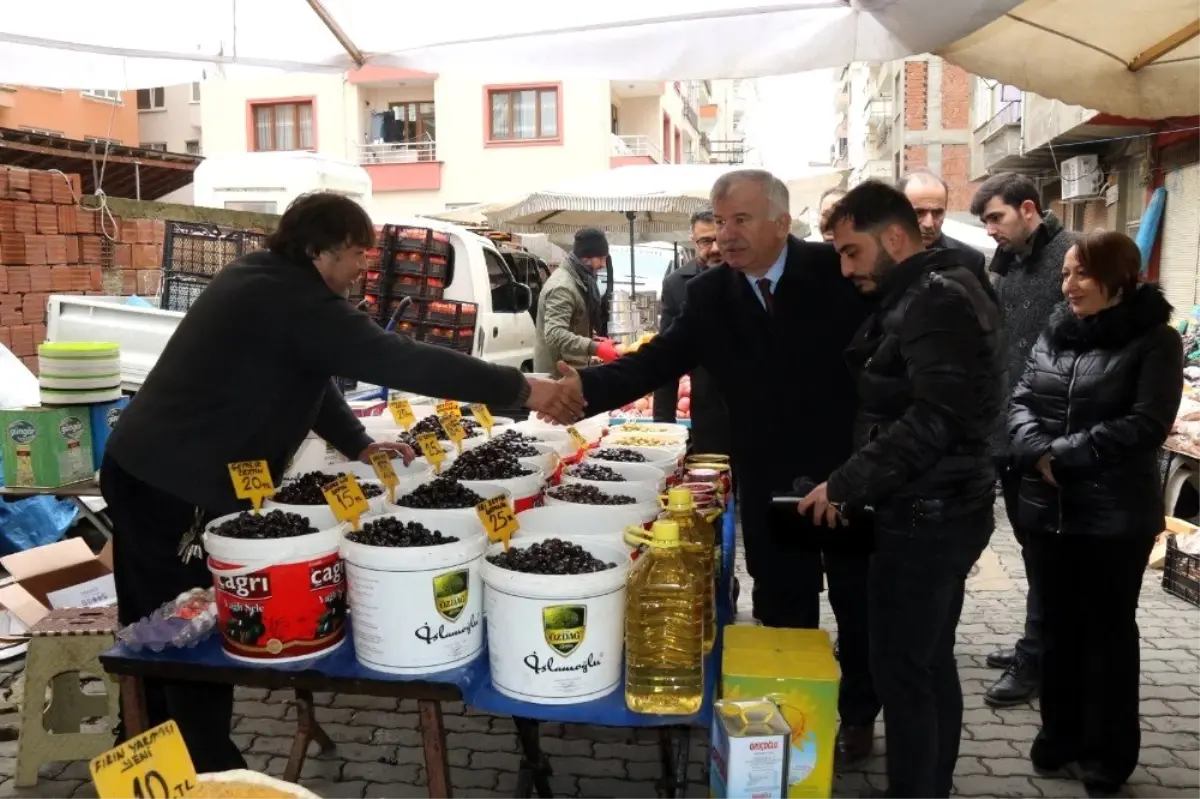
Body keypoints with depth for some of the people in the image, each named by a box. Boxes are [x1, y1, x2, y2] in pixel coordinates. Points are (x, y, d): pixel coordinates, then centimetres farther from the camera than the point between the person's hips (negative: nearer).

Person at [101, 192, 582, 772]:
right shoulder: (294, 300, -20)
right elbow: (399, 360, -25)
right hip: (179, 486, -10)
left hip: (143, 469, 10)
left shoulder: (262, 279, 12)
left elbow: (306, 378, 16)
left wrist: (357, 444, 9)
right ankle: (208, 772, 16)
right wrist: (520, 390, -21)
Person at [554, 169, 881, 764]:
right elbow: (657, 360, -9)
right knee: (782, 612, 14)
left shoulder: (836, 271, -10)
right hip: (770, 489, 2)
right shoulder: (709, 294, -2)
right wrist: (586, 386, -26)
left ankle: (857, 714, 40)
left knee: (857, 604, 17)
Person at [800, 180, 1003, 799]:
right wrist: (856, 484, 11)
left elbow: (936, 418, -26)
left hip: (926, 518, -10)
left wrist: (845, 484, -21)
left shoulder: (936, 300, -16)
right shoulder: (927, 294, 15)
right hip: (937, 510, 10)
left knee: (901, 671, -1)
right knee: (931, 663, 19)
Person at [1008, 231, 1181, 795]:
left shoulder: (1155, 341, -6)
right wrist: (1037, 451, -14)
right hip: (1047, 507, 5)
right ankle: (1060, 731, 32)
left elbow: (1146, 424, -16)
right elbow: (1021, 400, 4)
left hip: (1116, 514, -4)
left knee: (1109, 628, 9)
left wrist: (1064, 453, -18)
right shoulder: (1055, 332, 9)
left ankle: (1110, 751, 26)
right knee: (1059, 623, 15)